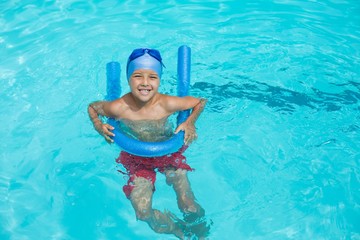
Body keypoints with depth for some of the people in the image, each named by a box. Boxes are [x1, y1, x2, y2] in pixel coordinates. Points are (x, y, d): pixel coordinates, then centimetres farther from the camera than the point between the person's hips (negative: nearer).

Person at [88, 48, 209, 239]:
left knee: (190, 208, -8)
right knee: (143, 214, -12)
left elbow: (200, 101, -8)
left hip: (169, 151, 0)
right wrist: (98, 126, -21)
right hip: (135, 157, 1)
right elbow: (92, 106, -3)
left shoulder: (167, 104, -25)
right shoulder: (119, 107, -25)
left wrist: (190, 122, -23)